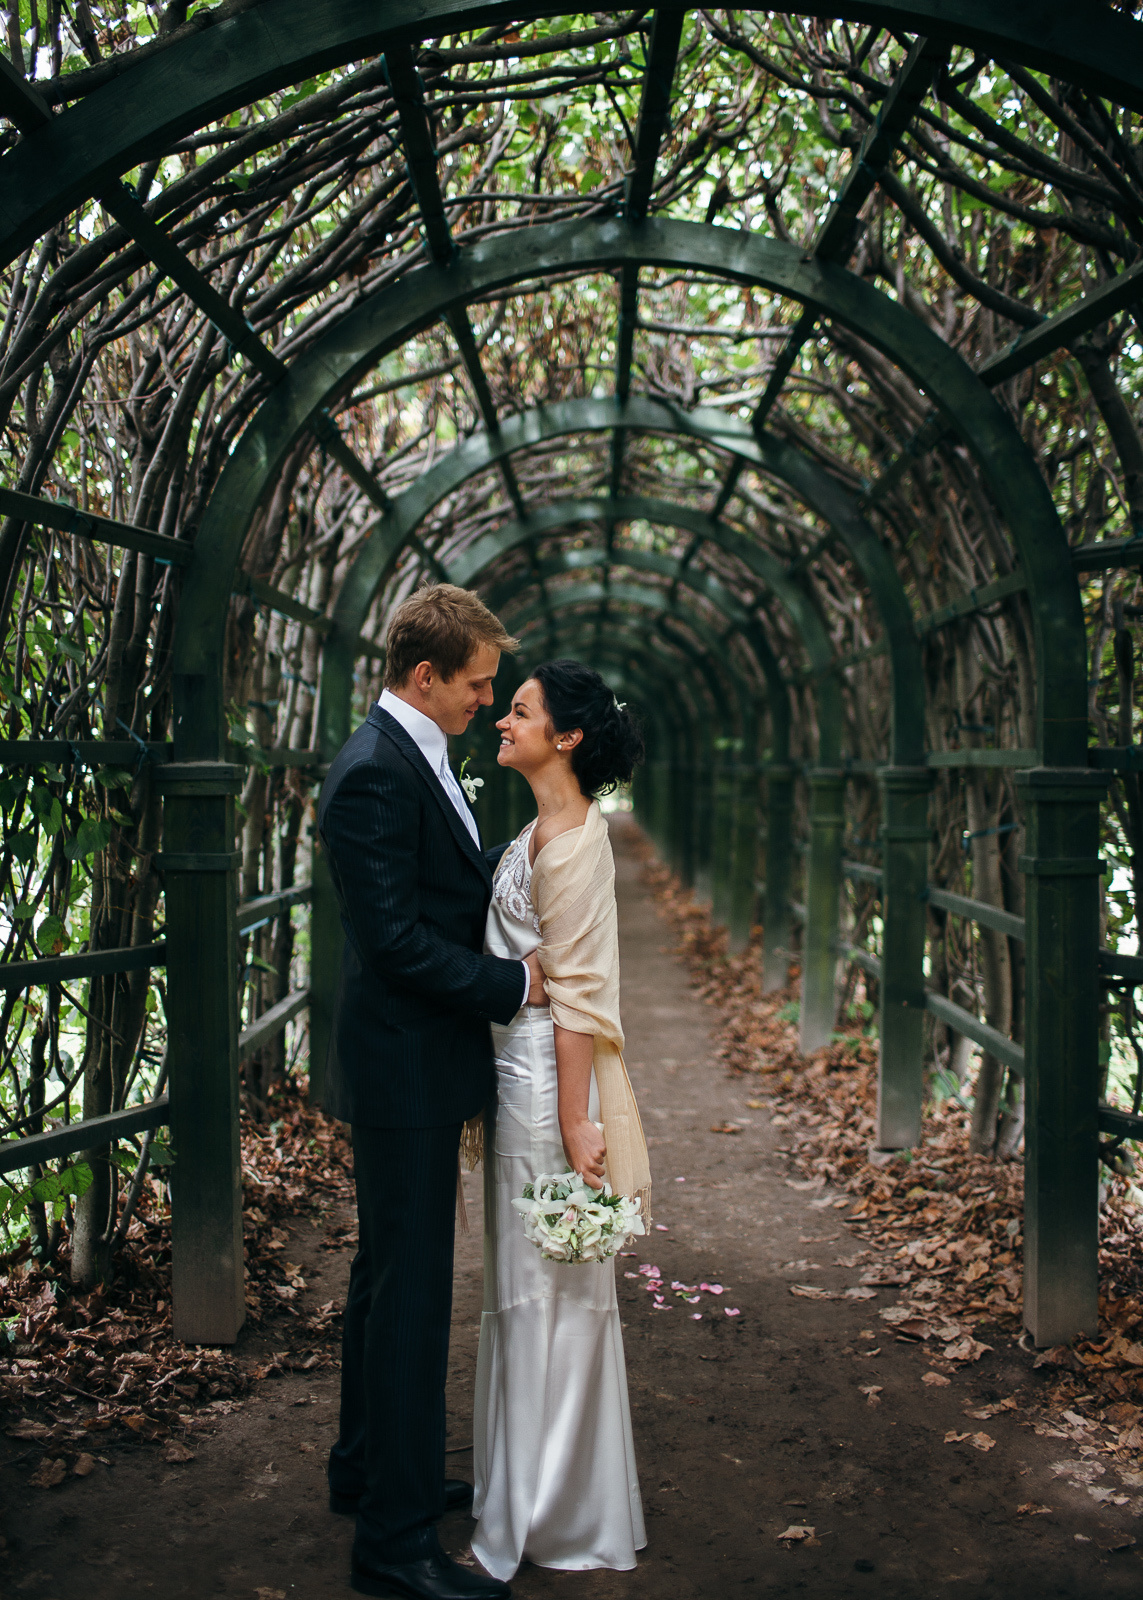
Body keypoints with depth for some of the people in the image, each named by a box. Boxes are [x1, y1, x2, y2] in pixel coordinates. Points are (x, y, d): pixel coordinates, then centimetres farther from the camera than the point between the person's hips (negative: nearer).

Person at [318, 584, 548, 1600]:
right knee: (410, 1293, -4)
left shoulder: (417, 760, 12)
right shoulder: (376, 775, -20)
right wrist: (518, 983, -17)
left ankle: (370, 1471, 37)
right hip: (403, 1069, -11)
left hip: (415, 1066, 11)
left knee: (391, 1278, 21)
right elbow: (396, 939, -24)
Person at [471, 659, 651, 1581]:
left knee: (554, 1289, 1)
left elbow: (575, 991, -21)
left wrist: (575, 1124, -21)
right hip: (520, 1070, 10)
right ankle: (531, 1495, 31)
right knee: (528, 1287, 17)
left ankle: (565, 1522, 14)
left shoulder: (571, 839, -18)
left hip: (549, 1079, -10)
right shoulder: (547, 830, 12)